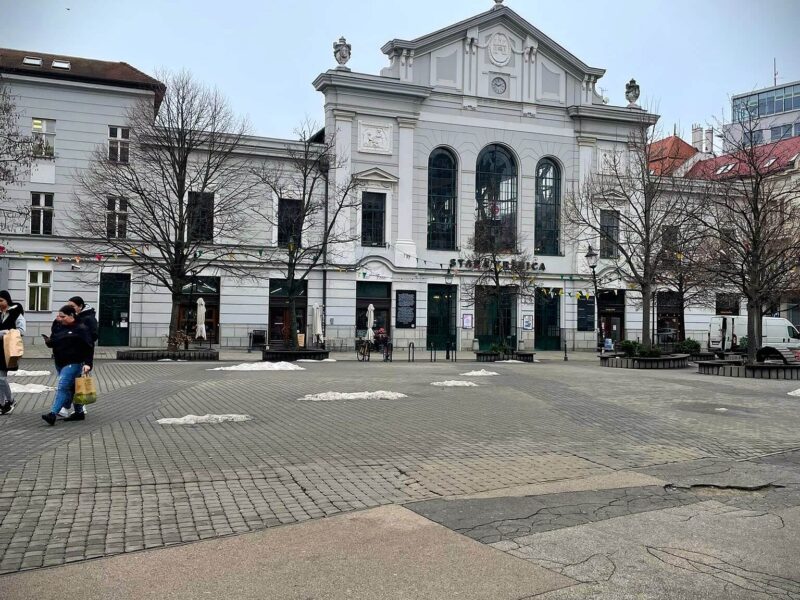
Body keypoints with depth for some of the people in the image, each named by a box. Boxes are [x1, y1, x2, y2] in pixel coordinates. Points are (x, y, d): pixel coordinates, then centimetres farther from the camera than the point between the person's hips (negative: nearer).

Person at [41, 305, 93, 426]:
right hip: (60, 363, 8)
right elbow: (52, 342, 19)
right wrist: (49, 341, -6)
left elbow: (89, 348, -11)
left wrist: (87, 363, -20)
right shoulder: (60, 327, 14)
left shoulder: (81, 329, -8)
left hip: (73, 363, -8)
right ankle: (79, 412, 24)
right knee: (71, 388, 14)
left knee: (62, 387, -17)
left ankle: (53, 414, -23)